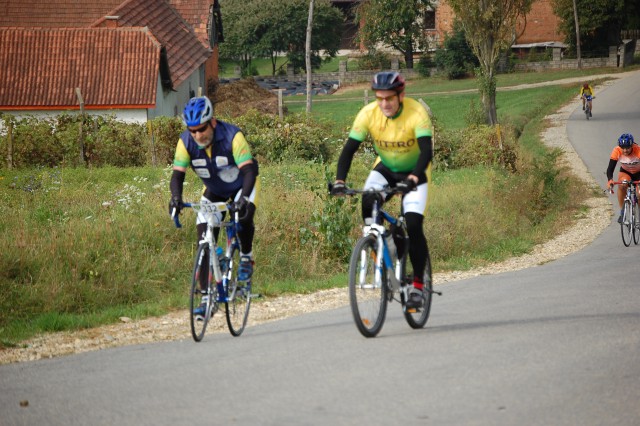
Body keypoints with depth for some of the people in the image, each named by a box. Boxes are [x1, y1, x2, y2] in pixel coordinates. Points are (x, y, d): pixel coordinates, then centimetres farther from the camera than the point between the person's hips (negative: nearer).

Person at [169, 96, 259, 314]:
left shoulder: (232, 136, -34)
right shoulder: (186, 141, -23)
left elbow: (248, 170, -40)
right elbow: (178, 174, -25)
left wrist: (244, 198, -56)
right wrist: (176, 197, -45)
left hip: (242, 185, -3)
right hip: (214, 190, 3)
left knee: (244, 216, -34)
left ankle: (246, 257, -5)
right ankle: (207, 297, -2)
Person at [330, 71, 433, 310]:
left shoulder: (416, 113, -29)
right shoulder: (368, 114, -21)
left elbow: (427, 151, -38)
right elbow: (349, 149, -21)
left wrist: (413, 177, -55)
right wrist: (339, 181, -36)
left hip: (414, 173, -3)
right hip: (385, 168, 3)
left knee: (413, 226, -17)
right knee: (368, 204, -27)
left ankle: (418, 285, -4)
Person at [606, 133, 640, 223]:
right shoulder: (617, 151, -29)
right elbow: (610, 168, -31)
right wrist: (610, 180, -51)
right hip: (625, 172, 1)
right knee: (622, 185, -31)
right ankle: (622, 212, -14)